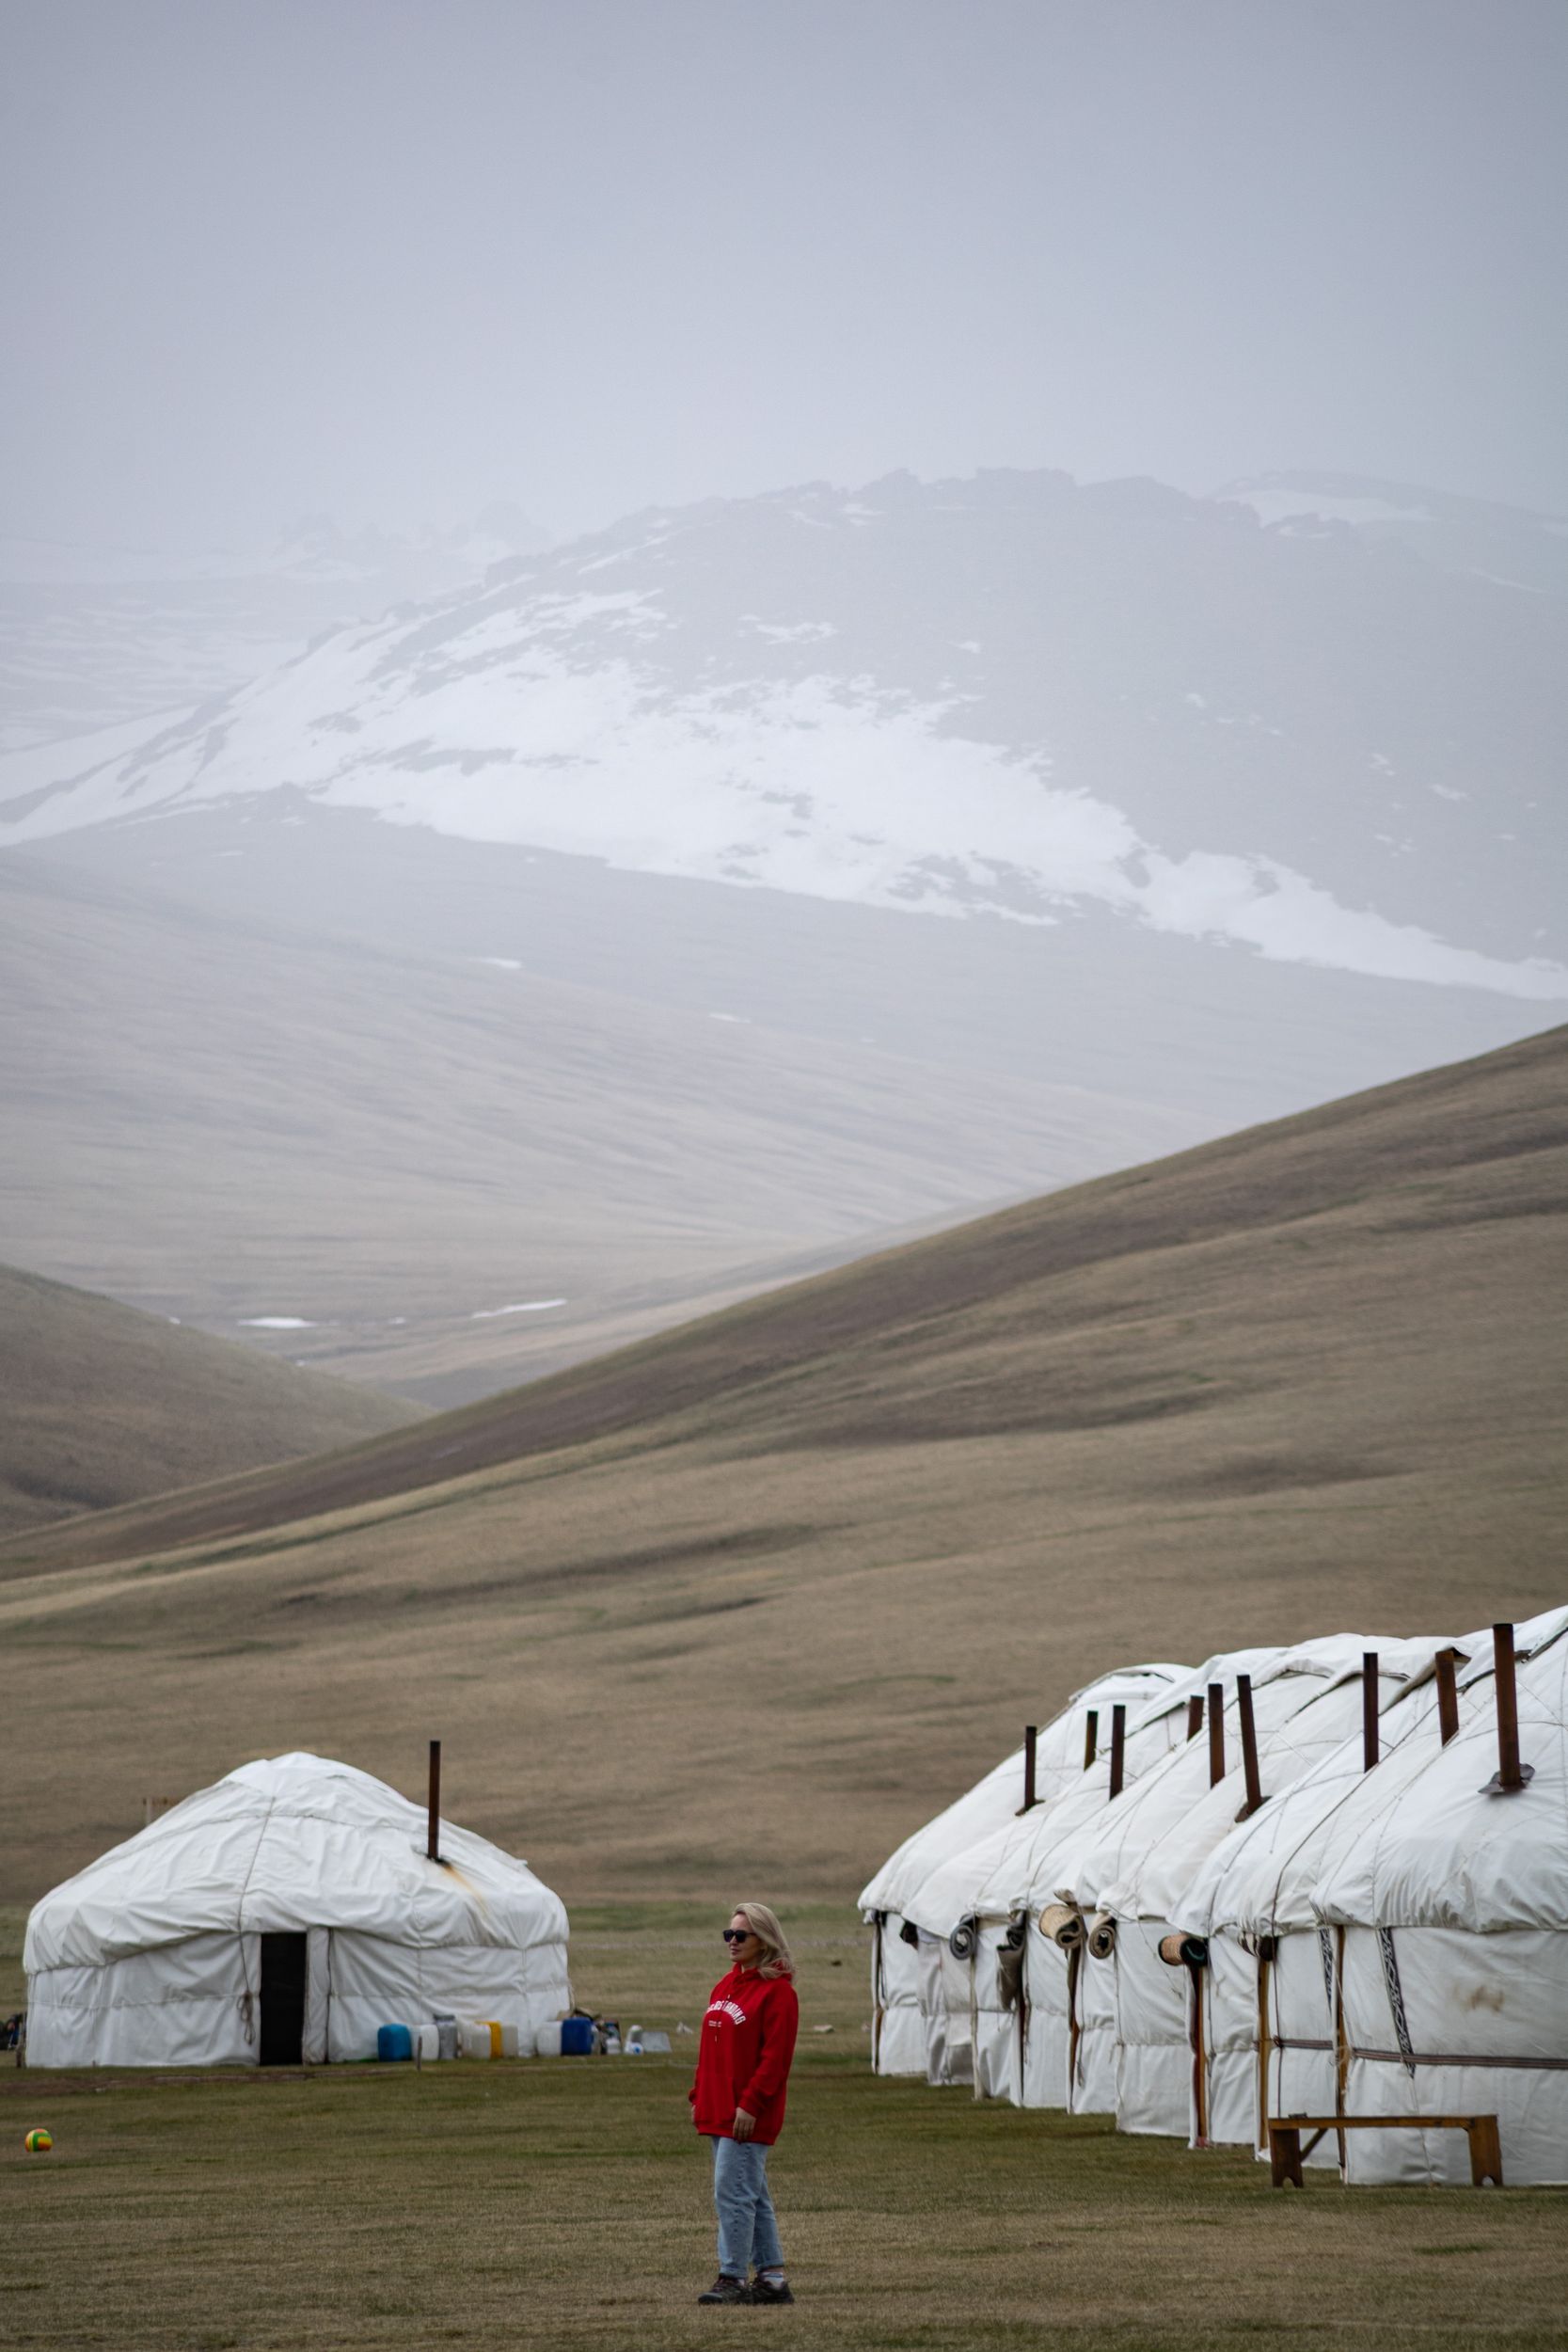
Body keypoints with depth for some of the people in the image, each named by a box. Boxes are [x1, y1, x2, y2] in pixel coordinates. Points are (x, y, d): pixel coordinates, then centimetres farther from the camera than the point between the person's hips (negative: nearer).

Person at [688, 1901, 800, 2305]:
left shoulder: (777, 1991, -11)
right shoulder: (725, 1986, 16)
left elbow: (776, 2055, -17)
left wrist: (751, 2104, -21)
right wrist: (699, 2095, 14)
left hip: (747, 2116, -9)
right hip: (719, 2111, 9)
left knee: (732, 2193, -9)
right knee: (753, 2196, 12)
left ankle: (732, 2278, -3)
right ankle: (772, 2278, 17)